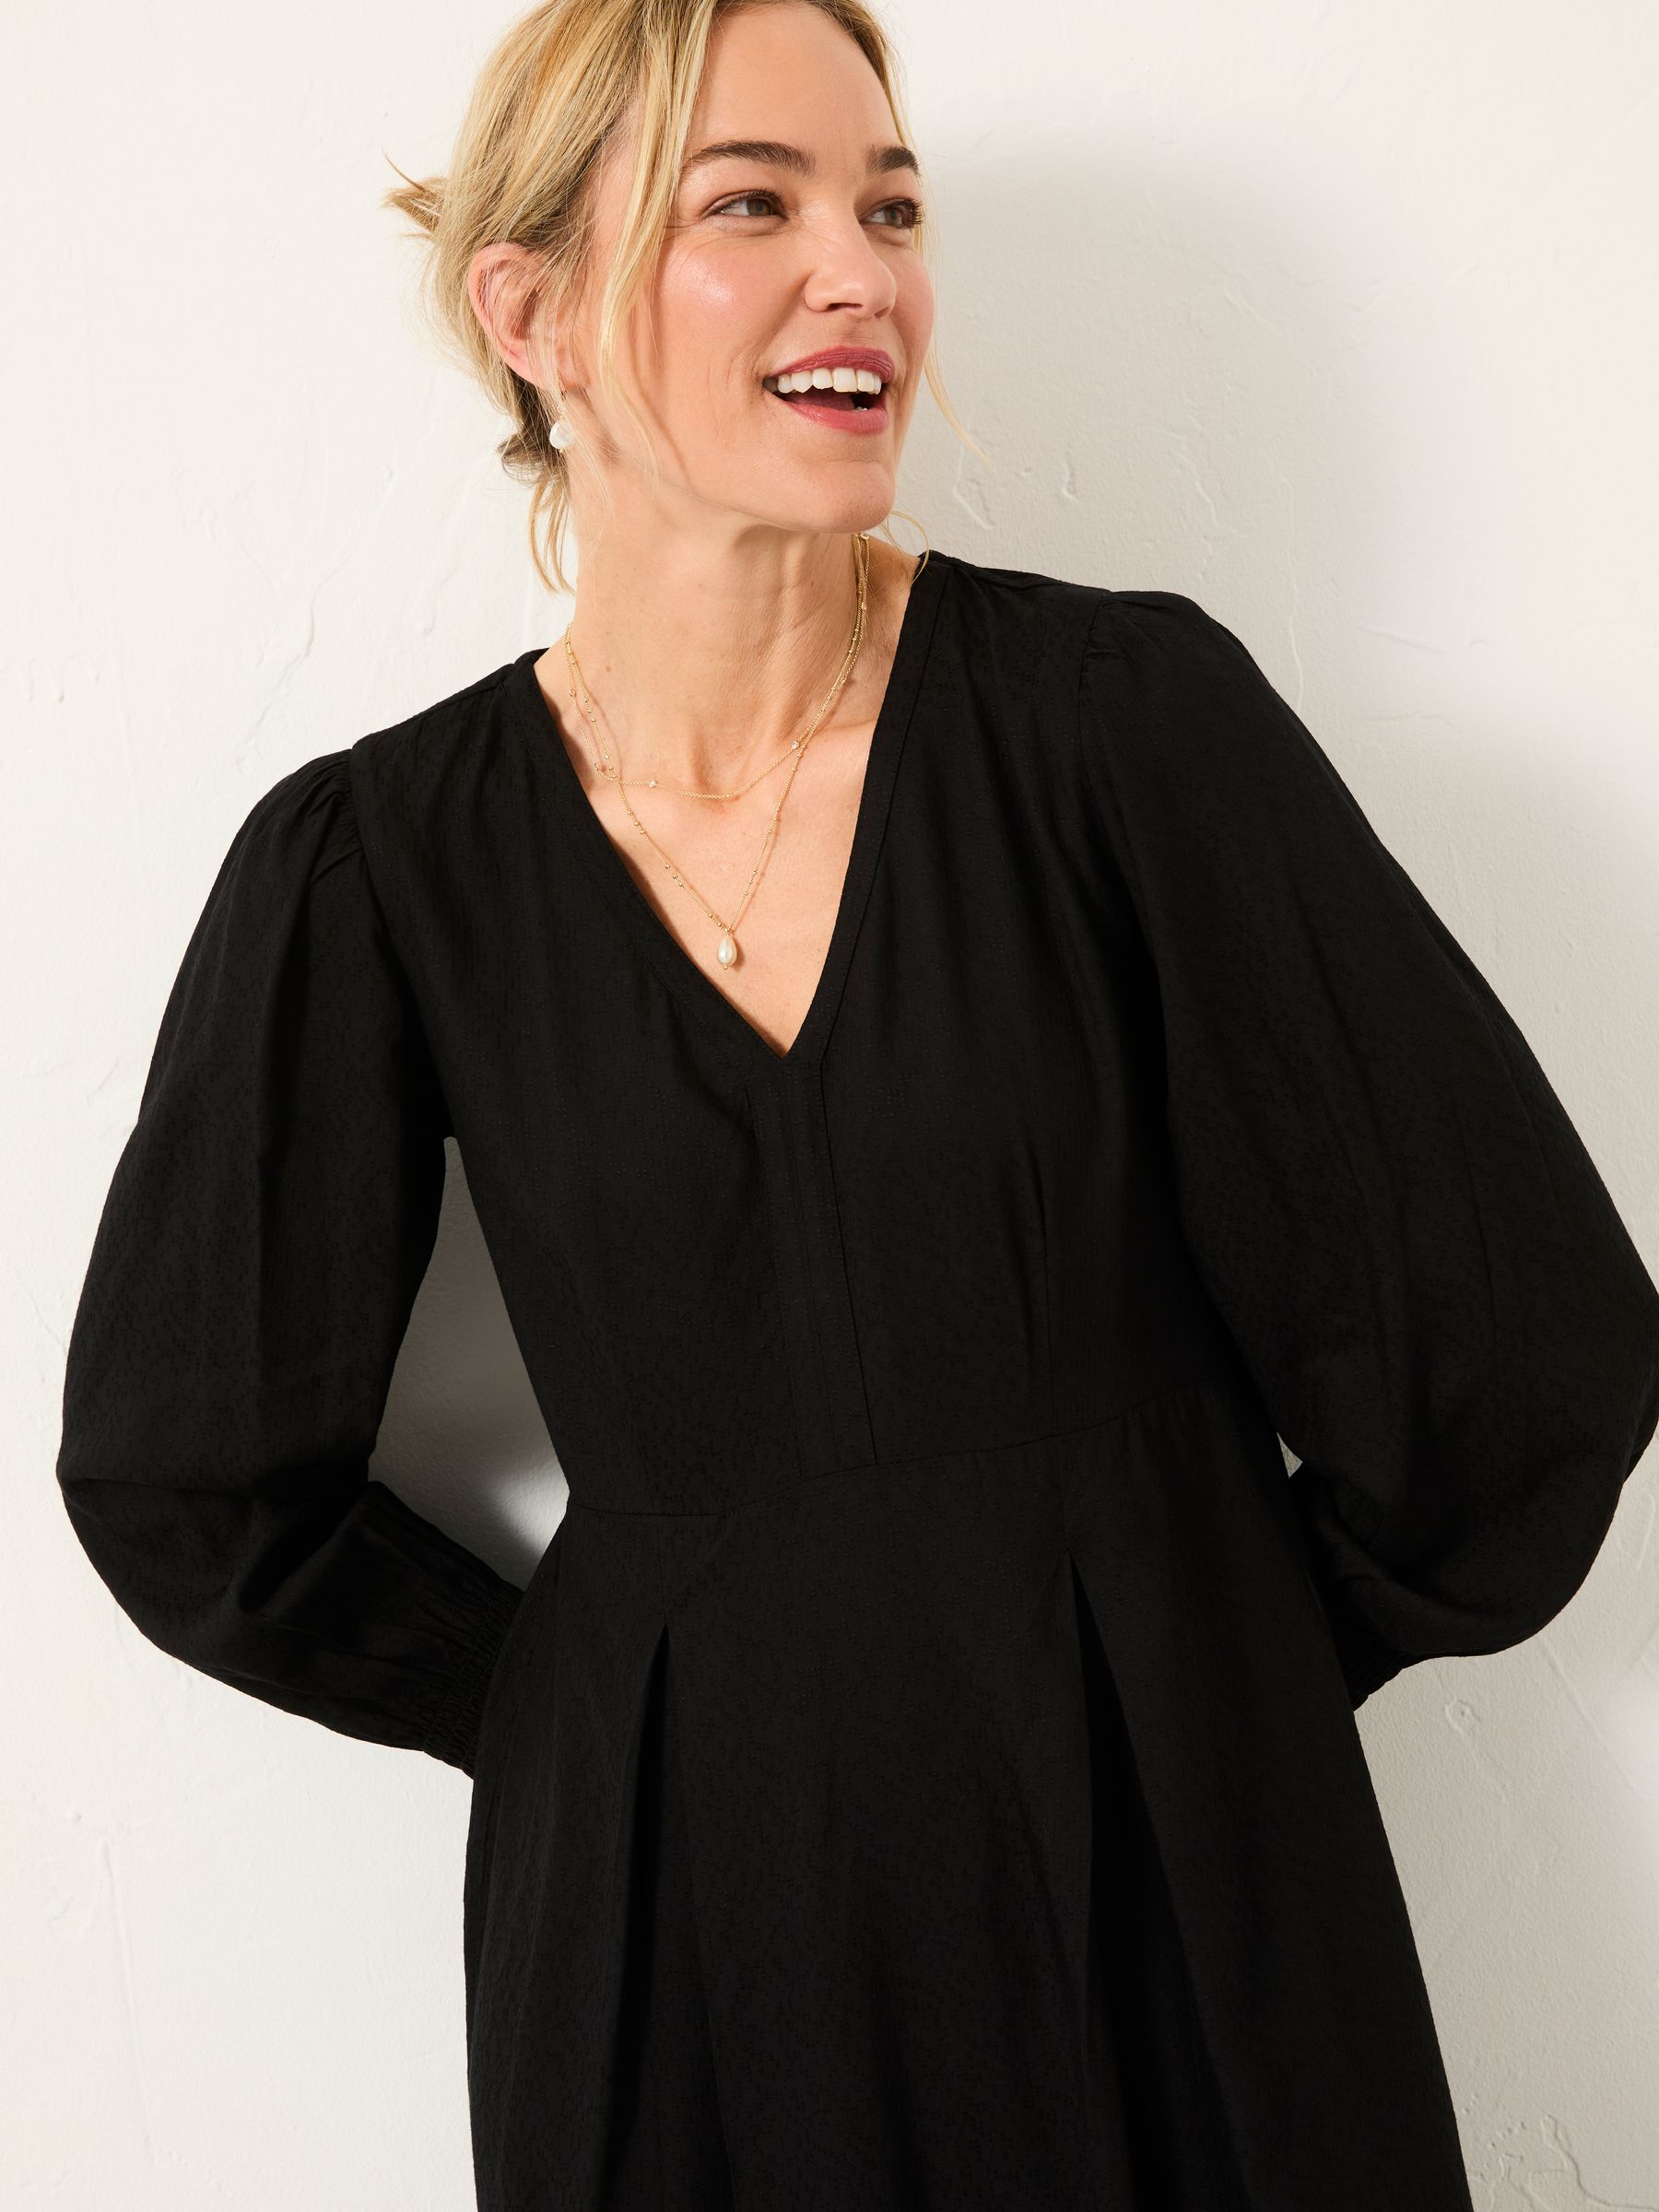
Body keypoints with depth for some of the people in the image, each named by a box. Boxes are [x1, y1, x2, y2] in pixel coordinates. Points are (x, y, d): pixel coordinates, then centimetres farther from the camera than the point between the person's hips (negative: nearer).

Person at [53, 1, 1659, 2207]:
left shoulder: (1125, 710, -11)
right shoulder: (378, 865, -6)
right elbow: (192, 1472, 4)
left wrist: (1236, 1661, 4)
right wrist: (587, 1707, 4)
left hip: (1180, 1873, 0)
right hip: (679, 1931, 1)